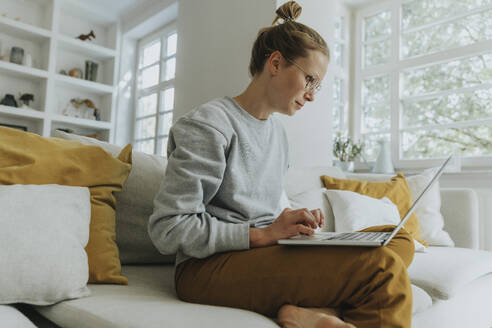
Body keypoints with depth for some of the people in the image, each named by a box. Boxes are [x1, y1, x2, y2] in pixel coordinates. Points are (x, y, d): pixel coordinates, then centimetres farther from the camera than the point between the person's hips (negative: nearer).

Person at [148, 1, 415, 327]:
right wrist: (263, 234, -18)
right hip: (209, 267, -9)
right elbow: (168, 228, -15)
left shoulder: (278, 132, 17)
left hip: (264, 256, 9)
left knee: (399, 242, -7)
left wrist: (297, 224, 0)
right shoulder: (207, 125, -8)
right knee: (385, 271, -24)